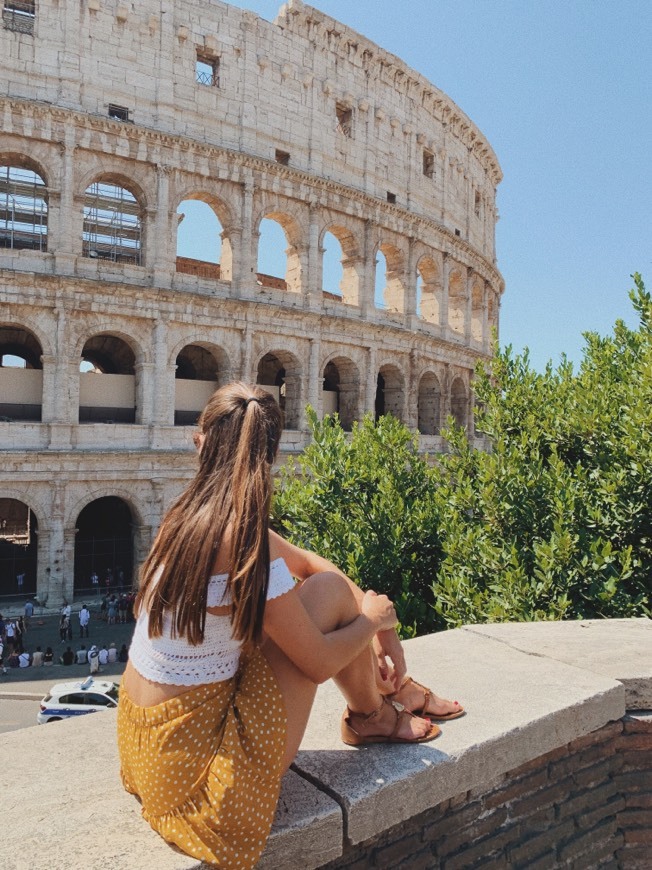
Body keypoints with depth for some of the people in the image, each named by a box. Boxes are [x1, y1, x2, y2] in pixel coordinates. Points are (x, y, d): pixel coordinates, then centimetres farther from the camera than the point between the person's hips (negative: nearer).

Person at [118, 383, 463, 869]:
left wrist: (377, 624, 4)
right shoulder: (241, 540, -27)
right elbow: (318, 664, -17)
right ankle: (371, 717, 18)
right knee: (330, 591, -9)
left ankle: (391, 688, 29)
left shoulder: (192, 515, -3)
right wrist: (372, 619, 1)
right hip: (198, 762, -7)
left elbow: (305, 561, 7)